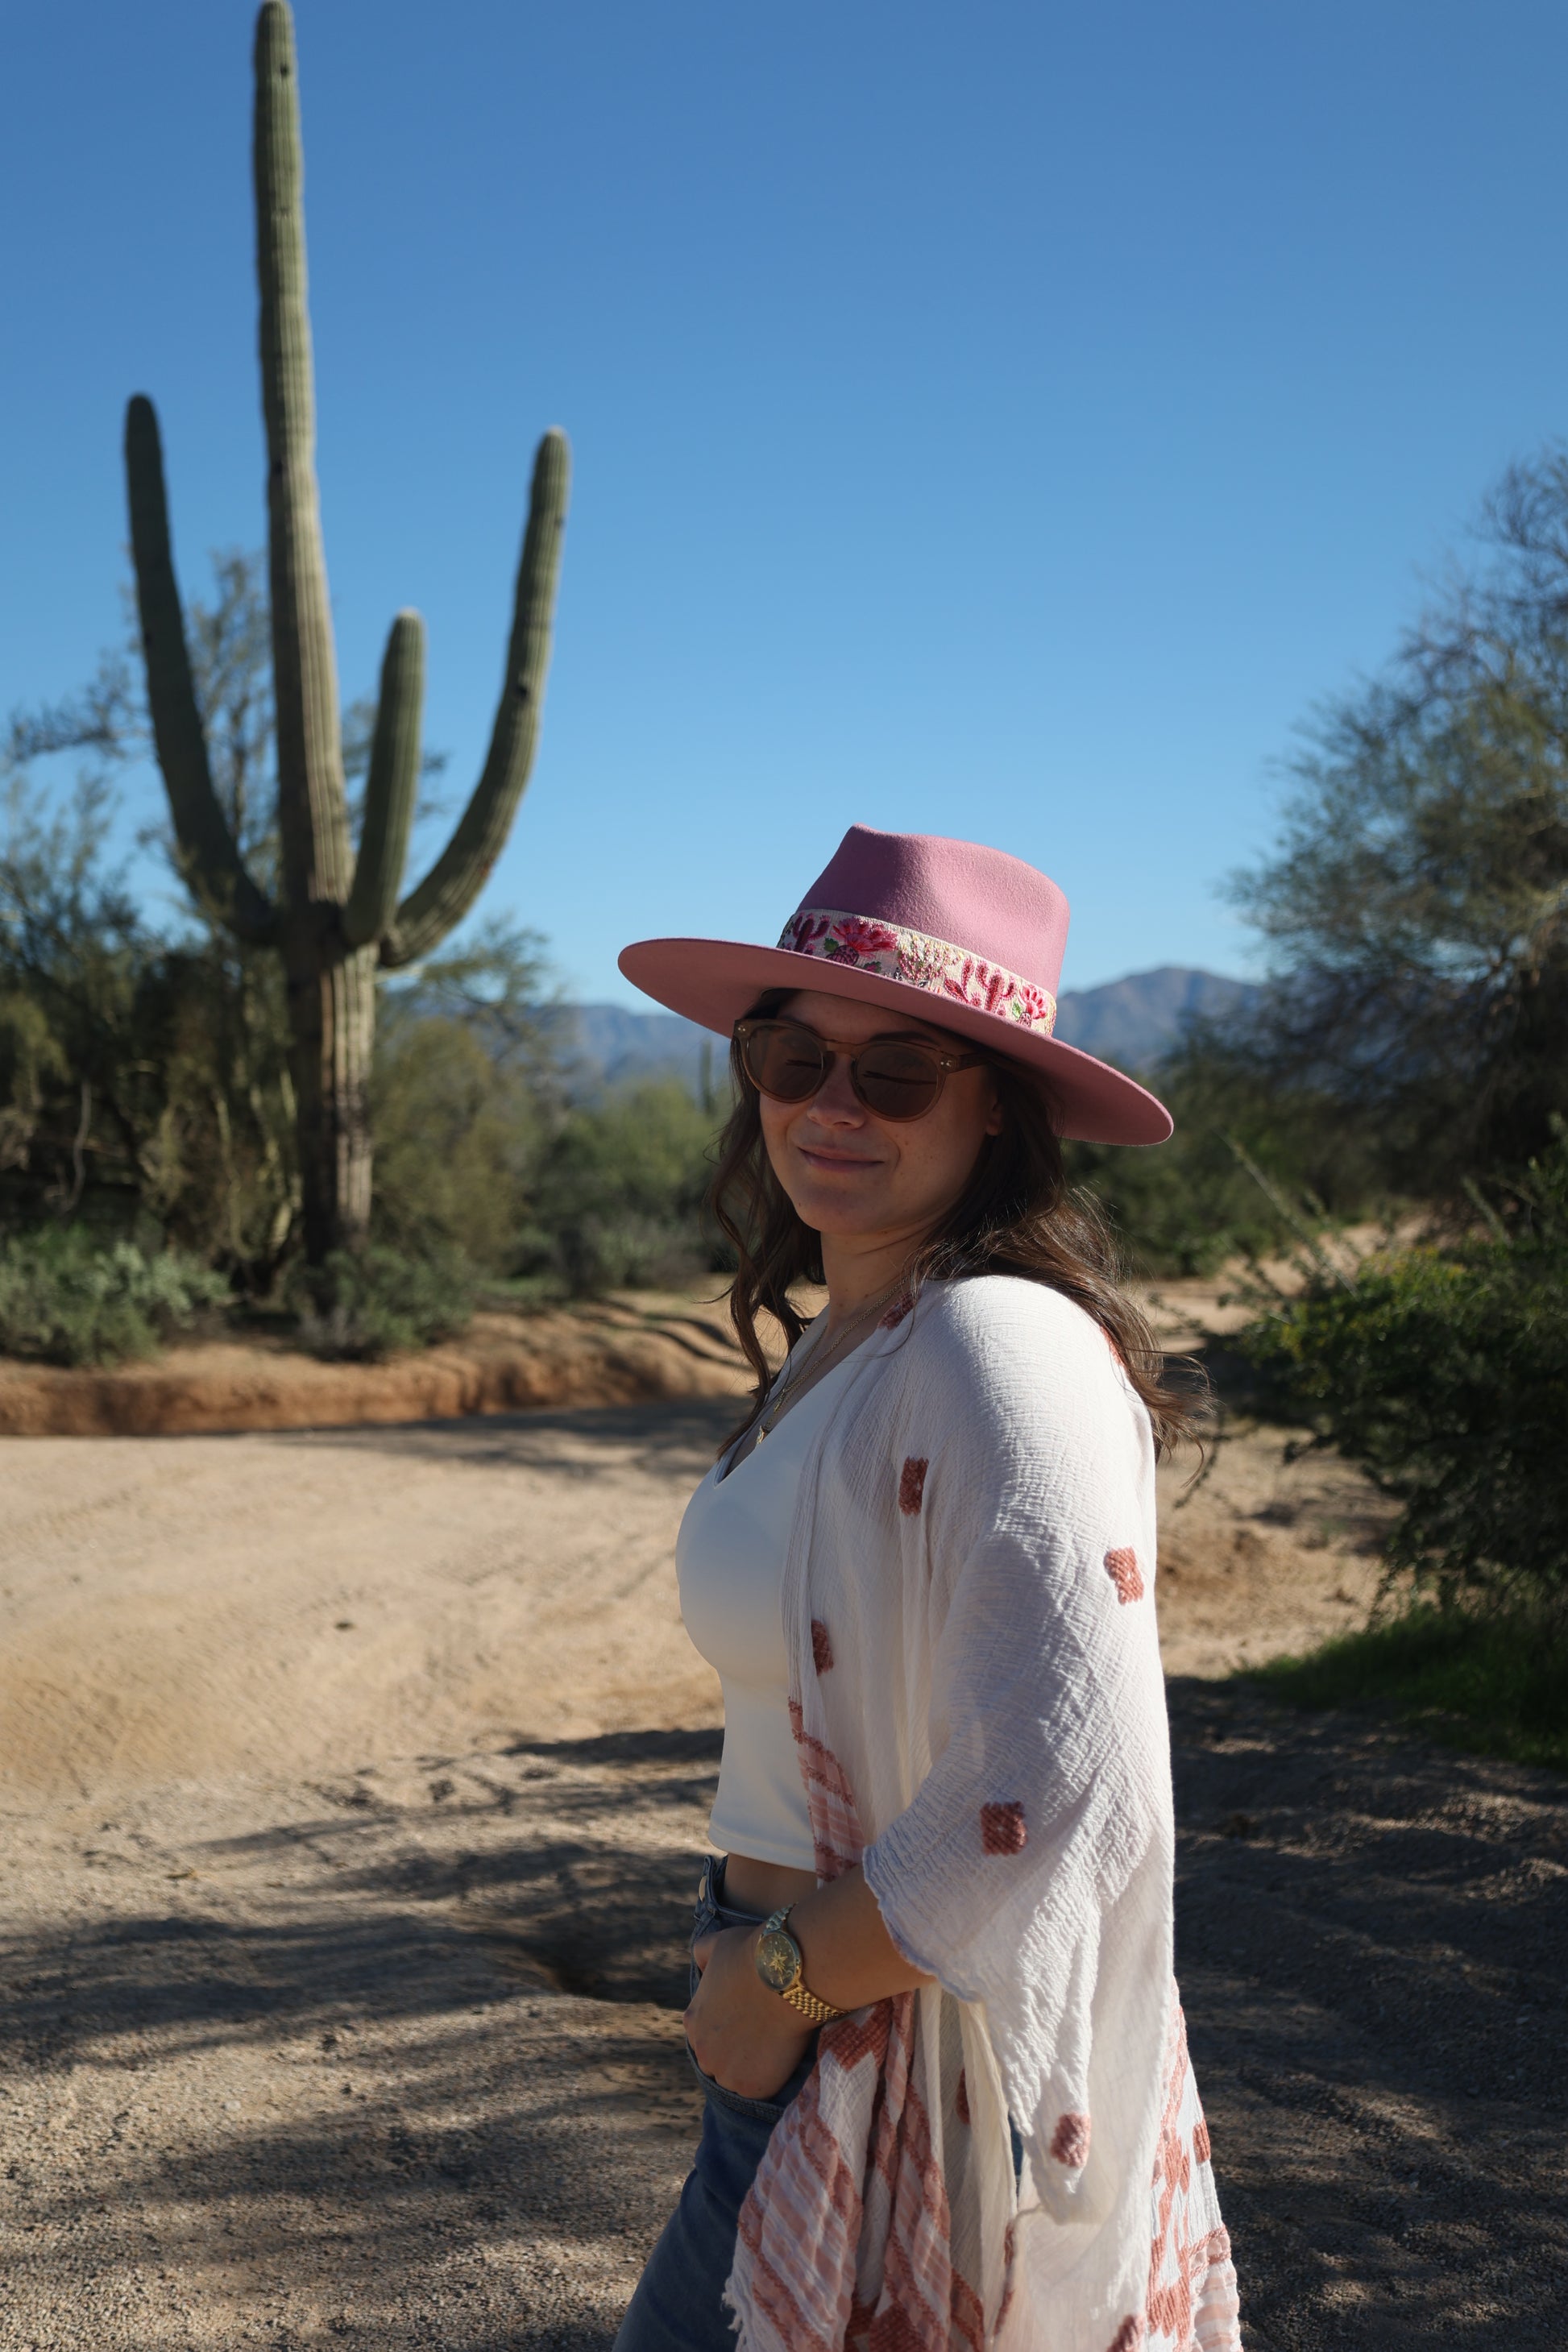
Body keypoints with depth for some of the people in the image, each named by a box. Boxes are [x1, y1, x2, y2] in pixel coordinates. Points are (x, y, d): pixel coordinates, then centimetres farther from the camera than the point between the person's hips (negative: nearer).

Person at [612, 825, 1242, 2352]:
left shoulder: (1003, 1352, -22)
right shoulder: (834, 1345, 8)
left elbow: (1061, 1804, -28)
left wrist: (778, 1977, -15)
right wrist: (750, 1955, 7)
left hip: (912, 2074, -9)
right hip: (797, 2029, 9)